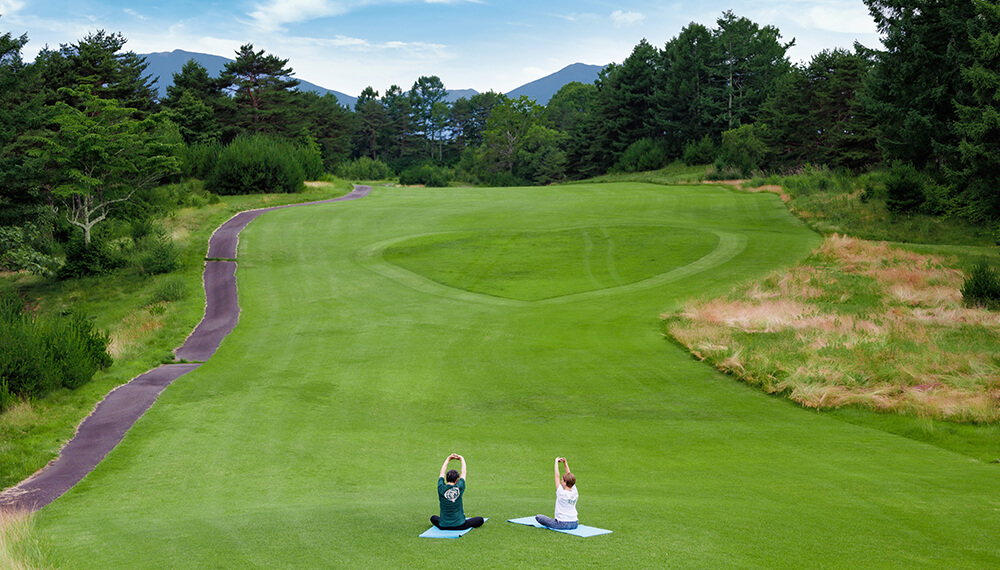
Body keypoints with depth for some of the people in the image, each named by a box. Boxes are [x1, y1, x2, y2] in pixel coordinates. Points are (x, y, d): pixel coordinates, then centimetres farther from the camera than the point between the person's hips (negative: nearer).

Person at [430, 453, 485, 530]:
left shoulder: (441, 488, -8)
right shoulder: (459, 488, -12)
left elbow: (442, 472, 9)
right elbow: (463, 473, 5)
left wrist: (448, 459, 20)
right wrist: (462, 459, 19)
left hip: (443, 526, 2)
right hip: (459, 526, -2)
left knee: (433, 518, 34)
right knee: (480, 520, 15)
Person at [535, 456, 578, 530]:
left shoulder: (562, 493, -16)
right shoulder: (575, 493, 0)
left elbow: (557, 476, -11)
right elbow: (570, 477, 10)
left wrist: (556, 462, -3)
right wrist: (565, 463, 13)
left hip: (562, 524, -7)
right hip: (574, 524, 7)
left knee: (538, 517, -2)